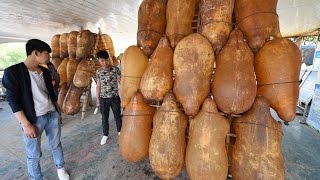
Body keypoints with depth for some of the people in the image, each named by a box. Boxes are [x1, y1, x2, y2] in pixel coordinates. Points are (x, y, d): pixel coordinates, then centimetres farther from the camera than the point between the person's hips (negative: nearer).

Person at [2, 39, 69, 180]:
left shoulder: (45, 71, 7)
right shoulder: (13, 72, -10)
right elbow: (13, 101, -12)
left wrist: (57, 110, 18)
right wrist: (26, 124, -16)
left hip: (52, 115, 5)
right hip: (33, 119, -5)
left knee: (56, 144, 18)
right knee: (34, 154, 9)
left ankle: (60, 168, 39)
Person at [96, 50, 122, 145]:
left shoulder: (115, 69, -9)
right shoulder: (98, 71, 1)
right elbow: (98, 86, 8)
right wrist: (98, 99, 9)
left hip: (115, 97, -2)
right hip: (103, 98, 2)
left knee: (117, 116, 13)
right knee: (104, 118, 13)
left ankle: (120, 131, 36)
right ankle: (105, 135, 32)